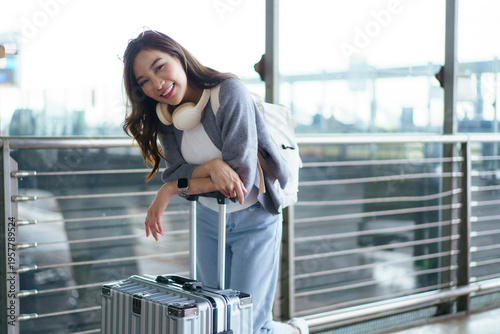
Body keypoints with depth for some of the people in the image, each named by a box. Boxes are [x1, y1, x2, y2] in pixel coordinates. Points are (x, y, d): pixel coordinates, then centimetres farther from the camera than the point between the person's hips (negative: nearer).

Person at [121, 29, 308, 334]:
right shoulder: (165, 116, -3)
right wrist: (213, 167, -31)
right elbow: (176, 172, -9)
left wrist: (172, 189, -19)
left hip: (254, 220, -6)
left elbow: (242, 175, -26)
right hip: (209, 221, 6)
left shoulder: (229, 91, -22)